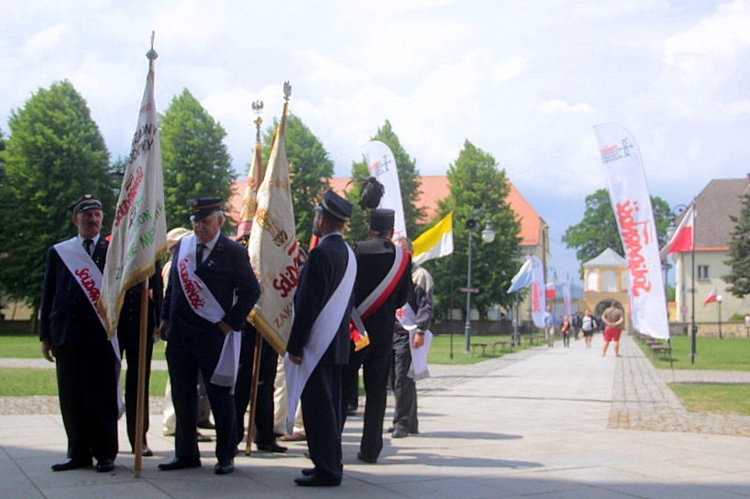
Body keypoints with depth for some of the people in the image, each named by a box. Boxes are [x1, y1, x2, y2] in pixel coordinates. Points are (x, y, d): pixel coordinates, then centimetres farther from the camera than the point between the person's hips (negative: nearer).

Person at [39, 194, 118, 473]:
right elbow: (48, 296, 12)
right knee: (71, 397, 5)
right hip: (67, 334, 2)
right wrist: (46, 336, 7)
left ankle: (105, 454, 9)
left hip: (102, 335, -2)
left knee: (103, 396, -1)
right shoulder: (58, 252, 12)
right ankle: (78, 453, 15)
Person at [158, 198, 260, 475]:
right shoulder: (182, 246, 10)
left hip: (213, 335, -5)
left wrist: (230, 322, -9)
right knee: (182, 396, 9)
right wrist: (165, 319, 11)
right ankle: (186, 454, 20)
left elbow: (251, 291, -4)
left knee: (219, 395, 1)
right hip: (179, 334, 5)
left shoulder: (233, 252, -5)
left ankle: (226, 457, 11)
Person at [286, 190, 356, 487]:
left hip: (317, 343, -9)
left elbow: (308, 303, -18)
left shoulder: (321, 253, -16)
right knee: (330, 404, 15)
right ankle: (332, 462, 23)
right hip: (338, 342, 9)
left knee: (317, 406, -5)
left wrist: (295, 345, -14)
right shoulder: (347, 253, 12)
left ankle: (326, 470, -4)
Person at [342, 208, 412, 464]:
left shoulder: (357, 250, -5)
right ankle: (370, 448, 7)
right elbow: (402, 299, 5)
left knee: (341, 385, 5)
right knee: (376, 390, 7)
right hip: (384, 332, 2)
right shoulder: (403, 258, 1)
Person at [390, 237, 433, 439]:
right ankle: (410, 423, 16)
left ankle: (402, 423, -7)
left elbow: (425, 307, -8)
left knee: (403, 380, -10)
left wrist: (420, 331, -17)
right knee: (396, 380, 9)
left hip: (407, 333, -7)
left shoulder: (419, 276, -2)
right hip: (389, 332, 7)